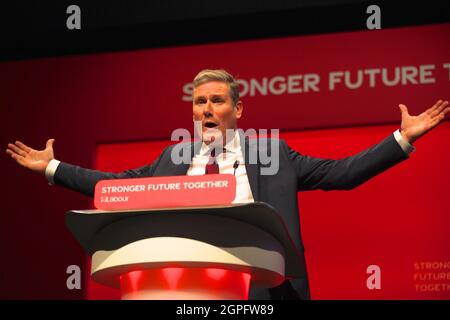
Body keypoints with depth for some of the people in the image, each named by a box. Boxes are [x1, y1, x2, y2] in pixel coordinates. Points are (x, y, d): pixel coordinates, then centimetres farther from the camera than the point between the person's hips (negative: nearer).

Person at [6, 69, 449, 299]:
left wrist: (402, 139, -2)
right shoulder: (173, 159, 16)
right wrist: (53, 169, 19)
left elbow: (341, 173, 6)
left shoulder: (272, 153, 9)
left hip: (259, 286, -2)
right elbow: (116, 185, 20)